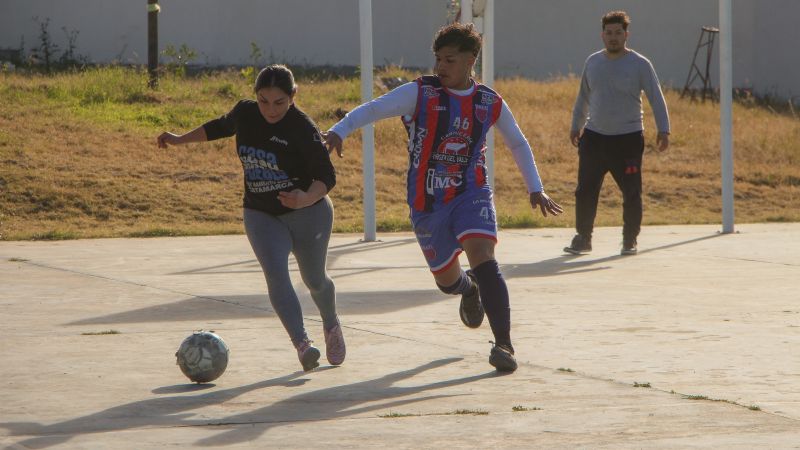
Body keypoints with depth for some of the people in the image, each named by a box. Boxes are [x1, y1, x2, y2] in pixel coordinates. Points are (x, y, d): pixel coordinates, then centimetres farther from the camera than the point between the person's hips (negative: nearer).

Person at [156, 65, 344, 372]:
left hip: (308, 212, -3)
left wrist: (306, 198, -42)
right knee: (276, 275, -20)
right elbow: (221, 127, 19)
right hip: (261, 215, 3)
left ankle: (332, 327, 45)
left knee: (314, 279, 13)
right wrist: (180, 139, 26)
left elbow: (326, 176, -23)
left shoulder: (303, 128, -21)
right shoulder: (244, 114, -5)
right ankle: (303, 344, -31)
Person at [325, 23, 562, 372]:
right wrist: (339, 131, -32)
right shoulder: (420, 93, -7)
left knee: (483, 259, -26)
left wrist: (535, 189, 13)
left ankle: (504, 343, -26)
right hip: (427, 205, 1)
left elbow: (518, 143, 17)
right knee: (447, 280, 14)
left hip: (472, 195, -1)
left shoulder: (491, 104, 1)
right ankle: (470, 291, 53)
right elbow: (371, 109, -15)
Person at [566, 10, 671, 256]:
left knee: (631, 192, -2)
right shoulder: (592, 62, 9)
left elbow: (656, 98, -6)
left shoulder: (640, 65, -5)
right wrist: (576, 126, 22)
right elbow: (583, 97, 20)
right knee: (585, 191, 0)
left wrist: (663, 130, -14)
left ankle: (630, 241, 12)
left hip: (628, 139, -3)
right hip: (594, 137, 3)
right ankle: (583, 238, 9)